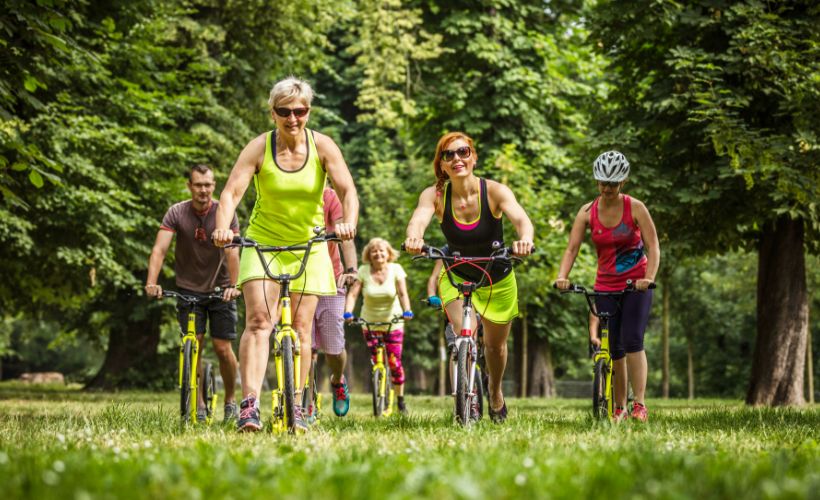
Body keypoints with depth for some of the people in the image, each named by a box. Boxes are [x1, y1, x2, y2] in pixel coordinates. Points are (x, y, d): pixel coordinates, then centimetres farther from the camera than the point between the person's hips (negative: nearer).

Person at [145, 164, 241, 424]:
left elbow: (232, 252, -20)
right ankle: (198, 406, 4)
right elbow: (159, 249, -18)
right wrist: (151, 282, -33)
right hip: (189, 289, 1)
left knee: (223, 349, -4)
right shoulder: (177, 213, -9)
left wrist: (233, 285, -34)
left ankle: (230, 400, 16)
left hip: (220, 288, -1)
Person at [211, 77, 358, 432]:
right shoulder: (259, 148, -11)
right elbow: (231, 192, -19)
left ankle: (295, 407, 11)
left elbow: (347, 191, -15)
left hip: (309, 245, 1)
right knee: (258, 319, -17)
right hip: (263, 242, -1)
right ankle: (249, 404, -24)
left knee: (301, 327, 1)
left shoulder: (322, 146, -8)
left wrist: (349, 222, -35)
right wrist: (222, 228, -37)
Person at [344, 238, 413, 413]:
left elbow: (402, 293, -18)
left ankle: (401, 399, 15)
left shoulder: (395, 269, -9)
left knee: (394, 362, -4)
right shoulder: (363, 271, -10)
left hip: (393, 322, -1)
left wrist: (406, 311, -36)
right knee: (376, 362, -4)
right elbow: (353, 294, -16)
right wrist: (348, 312, -34)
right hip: (370, 323, 1)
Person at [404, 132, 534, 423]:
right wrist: (413, 237, -65)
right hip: (457, 277, 0)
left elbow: (520, 218, -41)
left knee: (495, 345, 16)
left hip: (498, 280, 0)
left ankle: (496, 393, 47)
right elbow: (418, 219, -40)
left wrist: (525, 238, -65)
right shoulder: (435, 195, -21)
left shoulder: (494, 191, -25)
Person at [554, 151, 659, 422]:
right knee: (614, 349, 3)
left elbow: (653, 246, -11)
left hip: (636, 286, -3)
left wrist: (649, 277, -27)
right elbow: (572, 248, -6)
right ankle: (620, 408, 13)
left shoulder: (635, 208, -9)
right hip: (606, 286, 3)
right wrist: (562, 276, -24)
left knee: (632, 341, -19)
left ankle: (640, 405, -18)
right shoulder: (587, 212, -2)